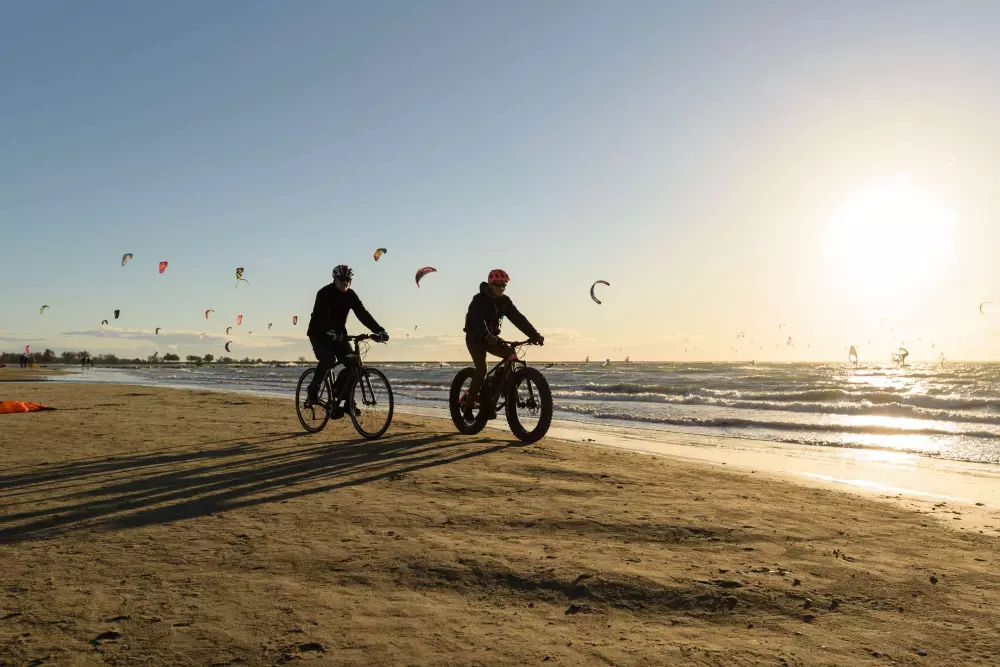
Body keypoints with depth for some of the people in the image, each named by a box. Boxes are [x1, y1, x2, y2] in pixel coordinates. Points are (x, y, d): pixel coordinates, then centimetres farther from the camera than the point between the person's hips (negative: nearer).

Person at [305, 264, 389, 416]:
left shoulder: (350, 295, -3)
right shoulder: (325, 293, -17)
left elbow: (363, 314, -12)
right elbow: (323, 316, -32)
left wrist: (379, 330, -26)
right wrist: (331, 332, -51)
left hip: (339, 334, 5)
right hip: (320, 334, -5)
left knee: (352, 362, -13)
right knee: (328, 360, -29)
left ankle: (337, 393, 2)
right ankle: (313, 390, -7)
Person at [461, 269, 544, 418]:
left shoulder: (504, 301, 0)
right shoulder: (479, 300, -18)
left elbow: (518, 318, -9)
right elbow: (478, 320, -35)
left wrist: (535, 335, -22)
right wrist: (487, 336, -55)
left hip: (492, 337, 6)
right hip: (476, 338, -6)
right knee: (481, 369, -23)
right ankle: (468, 402, -6)